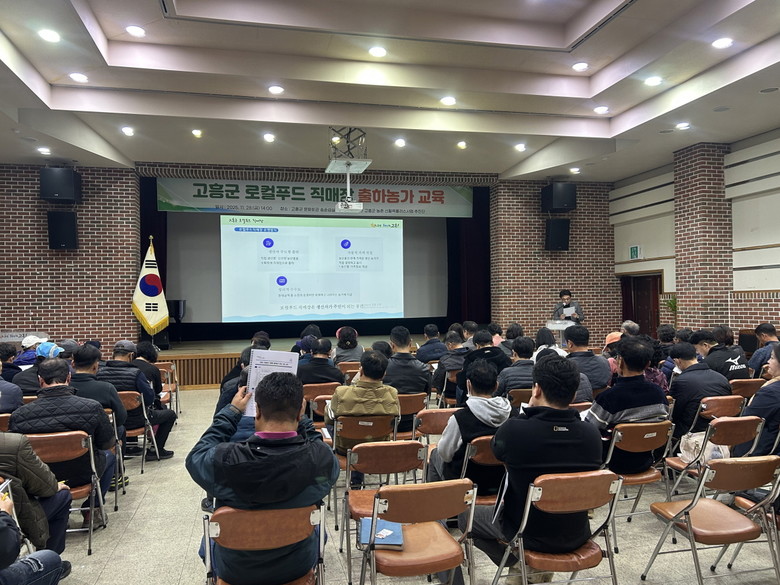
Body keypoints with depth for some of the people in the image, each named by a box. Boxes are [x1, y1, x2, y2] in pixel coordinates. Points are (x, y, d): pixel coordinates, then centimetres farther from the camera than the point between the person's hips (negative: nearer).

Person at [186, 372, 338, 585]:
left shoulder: (225, 461, -32)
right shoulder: (323, 458, -31)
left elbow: (195, 457, -7)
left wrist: (231, 412, -2)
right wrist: (301, 419, 2)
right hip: (298, 565, 1)